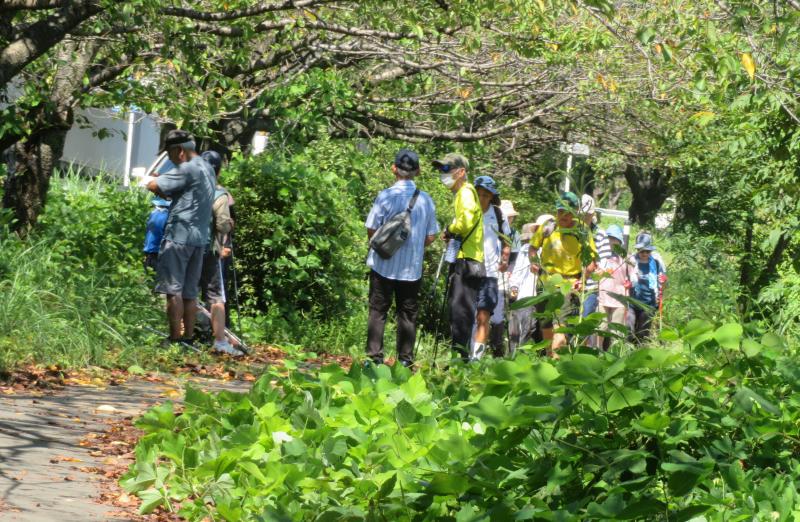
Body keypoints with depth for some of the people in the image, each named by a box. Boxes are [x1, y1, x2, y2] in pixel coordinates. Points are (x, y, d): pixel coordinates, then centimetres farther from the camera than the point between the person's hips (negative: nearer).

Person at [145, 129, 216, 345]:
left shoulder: (187, 170, -13)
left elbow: (155, 186, -15)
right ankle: (188, 336, 11)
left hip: (179, 236, -8)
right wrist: (163, 186, 7)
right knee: (190, 291, 10)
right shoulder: (207, 169, 16)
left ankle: (175, 338, -7)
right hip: (200, 238, 8)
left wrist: (149, 181, 6)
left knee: (173, 289, -5)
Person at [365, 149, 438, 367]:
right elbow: (430, 237, 3)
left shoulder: (386, 196, -11)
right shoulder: (426, 200, -2)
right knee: (408, 314, 10)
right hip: (413, 267, 2)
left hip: (384, 265, -2)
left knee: (378, 311, 6)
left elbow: (371, 230, -8)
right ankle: (405, 359, 9)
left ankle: (374, 357, 2)